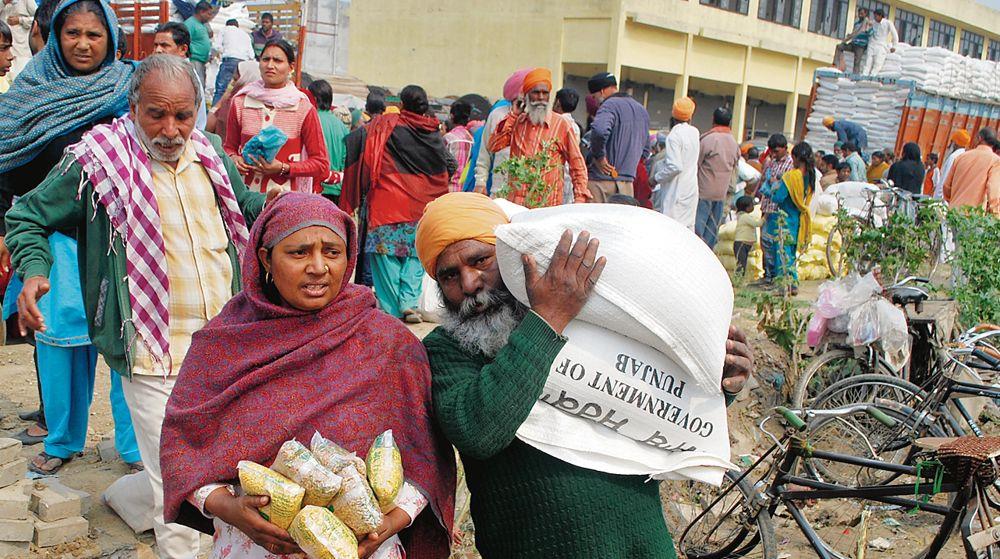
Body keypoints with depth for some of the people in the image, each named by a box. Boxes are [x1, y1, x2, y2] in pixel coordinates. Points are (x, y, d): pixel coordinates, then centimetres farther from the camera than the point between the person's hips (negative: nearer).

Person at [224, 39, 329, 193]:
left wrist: (283, 168, -11)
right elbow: (229, 147, 21)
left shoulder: (304, 109, -1)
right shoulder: (240, 102, 8)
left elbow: (322, 164, 1)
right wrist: (233, 158, -2)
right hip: (244, 194, 2)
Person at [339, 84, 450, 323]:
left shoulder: (387, 124, -4)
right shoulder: (435, 134, 6)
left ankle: (391, 308, 4)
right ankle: (409, 301, -3)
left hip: (389, 203, -3)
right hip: (422, 205, 3)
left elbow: (356, 139, -11)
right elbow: (447, 169, 15)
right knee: (416, 254, 12)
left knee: (386, 252, 4)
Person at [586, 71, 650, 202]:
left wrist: (598, 156, -17)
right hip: (627, 182, 8)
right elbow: (645, 150, 25)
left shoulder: (610, 105, -9)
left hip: (602, 180, -8)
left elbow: (599, 130, -31)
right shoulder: (641, 110, 18)